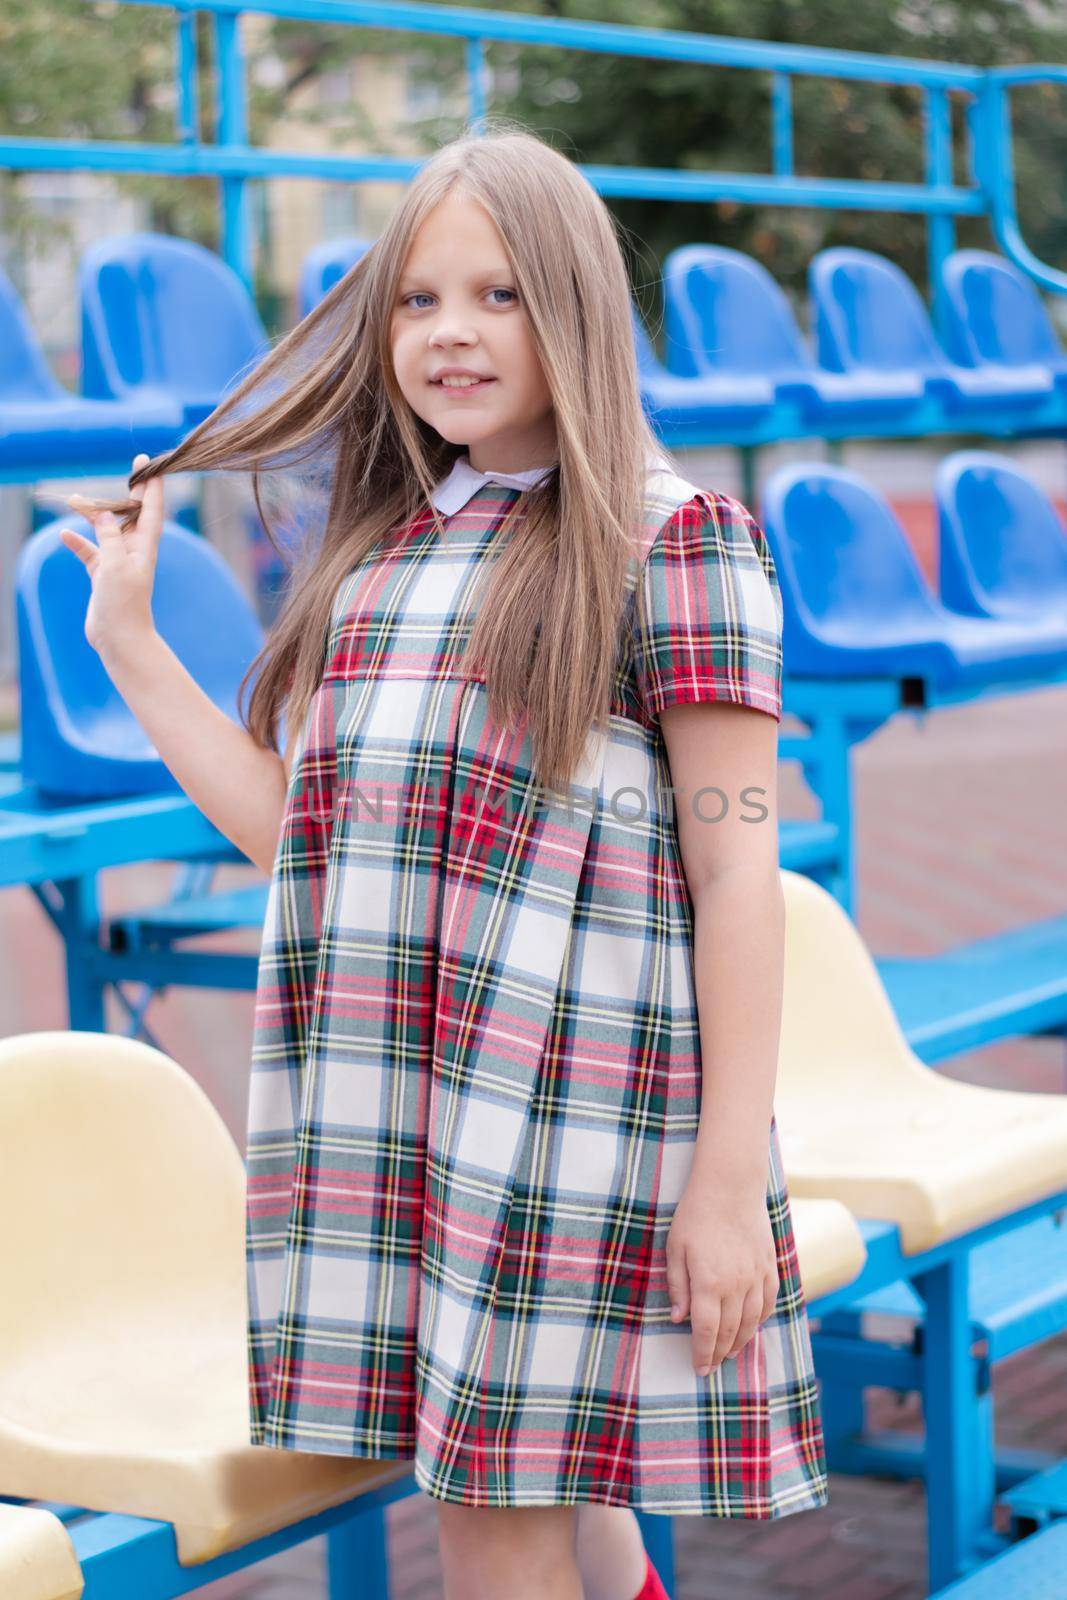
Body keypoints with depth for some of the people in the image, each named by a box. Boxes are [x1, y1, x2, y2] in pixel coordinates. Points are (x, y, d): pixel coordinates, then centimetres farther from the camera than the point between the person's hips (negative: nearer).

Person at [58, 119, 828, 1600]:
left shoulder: (672, 538, -4)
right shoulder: (376, 550, 15)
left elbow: (739, 870, -8)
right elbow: (286, 824, 14)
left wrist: (731, 1177, -12)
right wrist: (128, 641, 13)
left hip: (574, 1114, -5)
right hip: (382, 1124, 6)